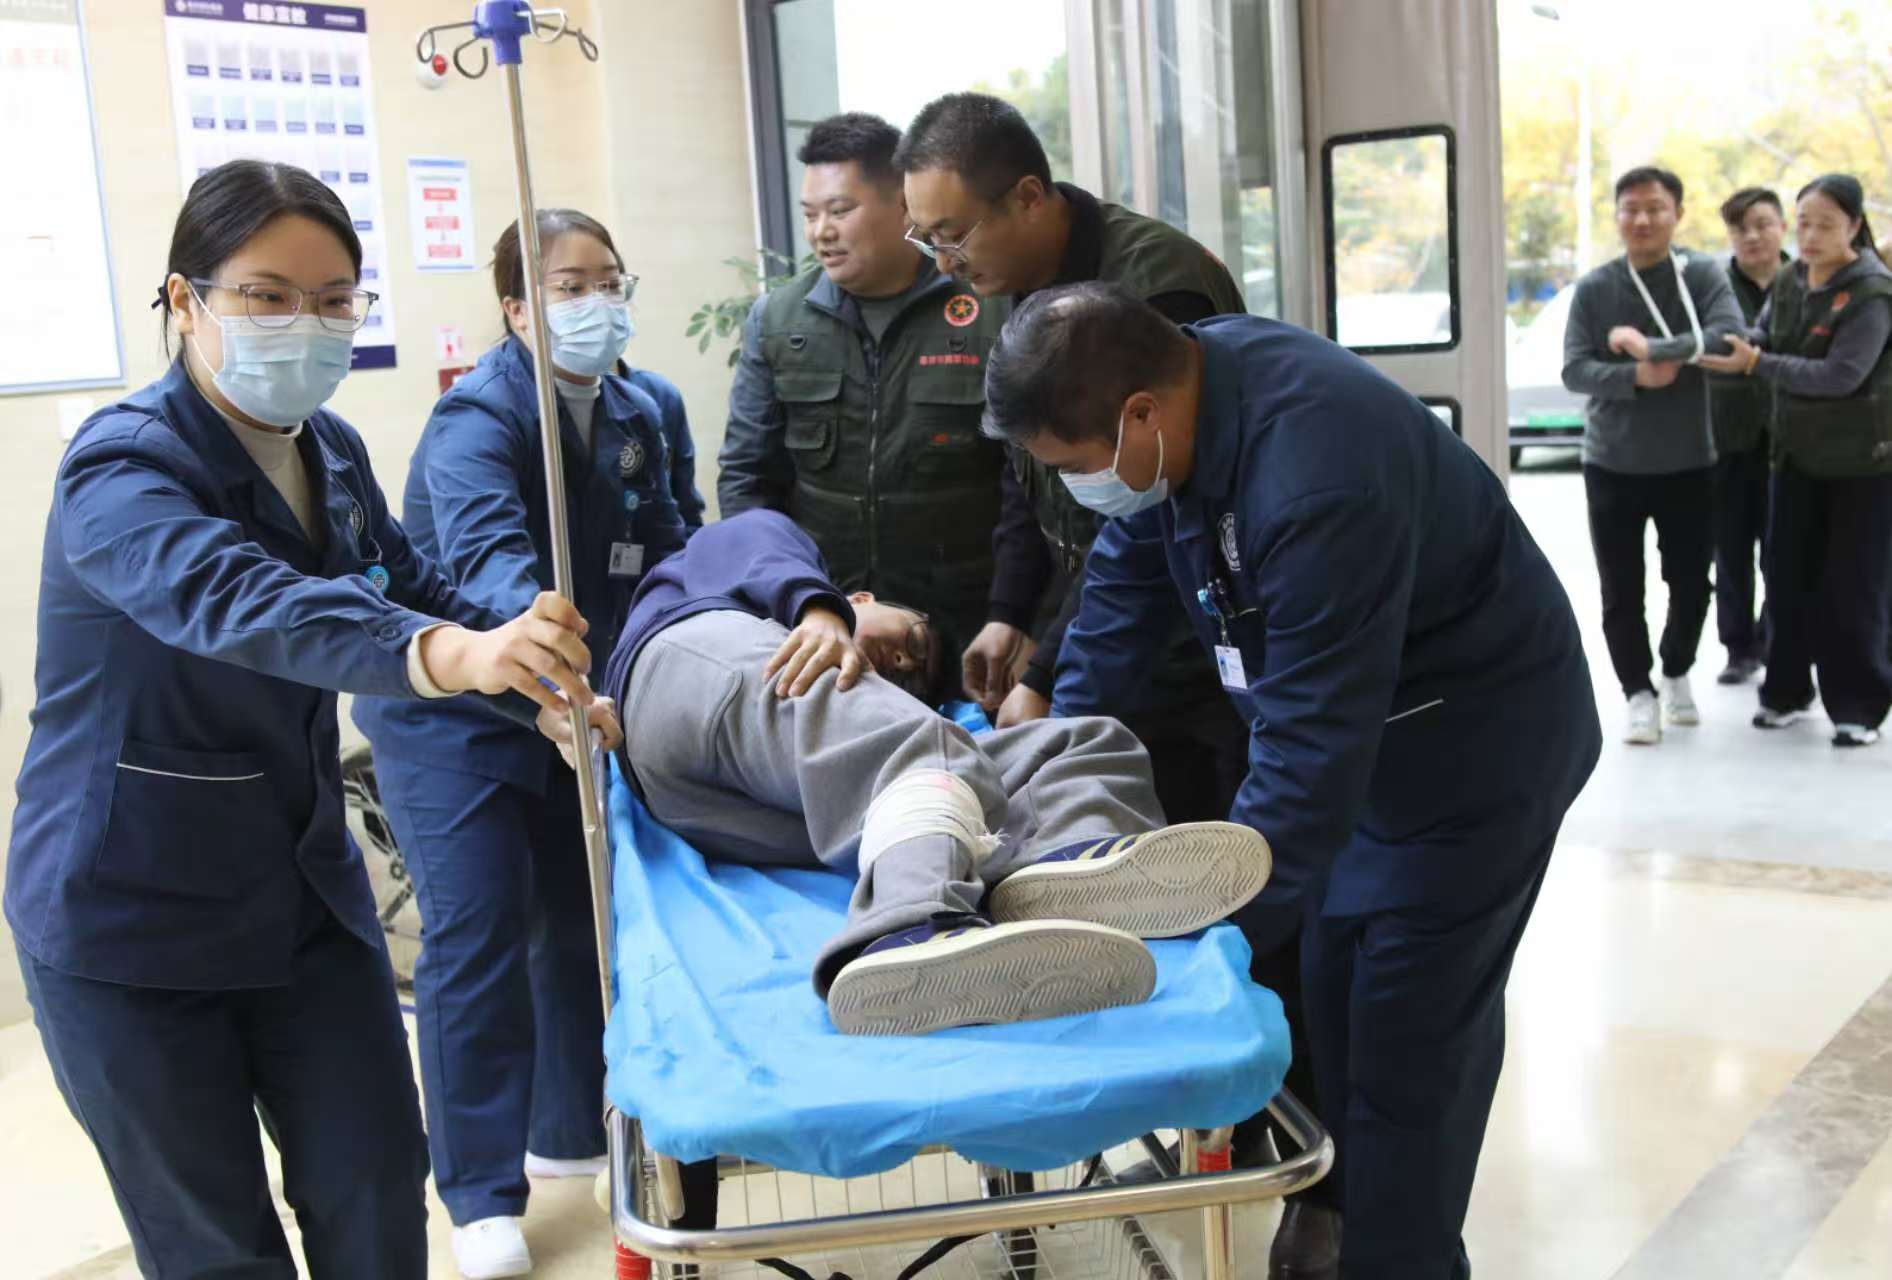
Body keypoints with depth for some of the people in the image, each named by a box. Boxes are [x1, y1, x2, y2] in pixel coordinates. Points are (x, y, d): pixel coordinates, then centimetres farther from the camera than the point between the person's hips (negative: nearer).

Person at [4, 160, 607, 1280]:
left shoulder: (332, 454, 1)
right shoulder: (123, 470, -22)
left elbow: (414, 591, 15)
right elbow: (236, 602, -43)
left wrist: (548, 686, -1)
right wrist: (447, 654, -61)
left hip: (303, 885, 6)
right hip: (132, 922, -6)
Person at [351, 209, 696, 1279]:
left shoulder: (642, 412, -2)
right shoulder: (480, 417, -23)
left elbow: (672, 546, 2)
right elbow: (488, 555, -41)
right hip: (454, 714, -7)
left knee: (581, 916, 14)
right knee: (479, 941, -9)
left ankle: (569, 1131, 34)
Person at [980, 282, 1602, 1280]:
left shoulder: (1313, 481, -38)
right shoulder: (1189, 381, -11)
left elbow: (1312, 744, -35)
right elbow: (1126, 573, 3)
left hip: (1478, 743, -8)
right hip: (1360, 726, 8)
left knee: (1409, 1038, -2)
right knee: (1333, 996, 14)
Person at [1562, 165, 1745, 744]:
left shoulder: (1703, 274, -4)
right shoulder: (1594, 288, -3)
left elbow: (1730, 336, -20)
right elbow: (1575, 370, -9)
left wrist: (1651, 347, -24)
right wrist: (1635, 376, -25)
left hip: (1689, 462, 0)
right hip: (1613, 465, 0)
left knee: (1690, 583, 11)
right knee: (1621, 590, 4)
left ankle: (1677, 674, 36)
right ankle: (1640, 692, 19)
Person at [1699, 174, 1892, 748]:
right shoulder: (1789, 281, 3)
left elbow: (1840, 375, -25)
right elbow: (1761, 335, 6)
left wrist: (1756, 364, -28)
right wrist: (1741, 344, -17)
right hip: (1798, 453, 6)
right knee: (1788, 573, 10)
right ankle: (1787, 689, 23)